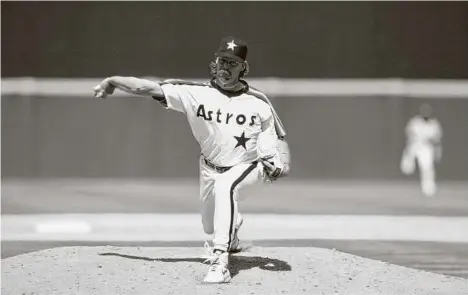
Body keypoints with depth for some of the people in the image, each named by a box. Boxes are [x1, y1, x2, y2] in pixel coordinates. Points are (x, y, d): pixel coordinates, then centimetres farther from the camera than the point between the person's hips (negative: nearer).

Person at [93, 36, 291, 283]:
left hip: (247, 167, -3)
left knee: (225, 185, -37)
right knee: (211, 227, 17)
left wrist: (282, 163, -24)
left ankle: (220, 260, -38)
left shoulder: (257, 102, -15)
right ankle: (233, 226, 58)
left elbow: (277, 136, -5)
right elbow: (151, 88, -23)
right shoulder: (196, 93, -16)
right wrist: (112, 81, -28)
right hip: (211, 170, 3)